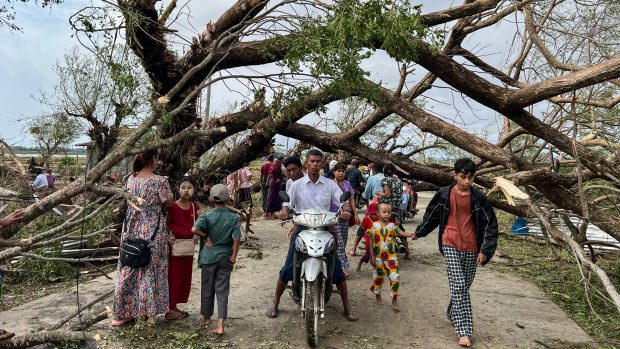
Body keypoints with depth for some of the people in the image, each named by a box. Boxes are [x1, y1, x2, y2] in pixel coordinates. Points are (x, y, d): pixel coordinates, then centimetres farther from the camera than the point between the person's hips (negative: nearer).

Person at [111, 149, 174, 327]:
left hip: (132, 229, 5)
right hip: (153, 230, -5)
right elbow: (168, 203, -6)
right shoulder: (159, 180, -14)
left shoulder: (130, 179, 1)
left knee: (129, 270, 13)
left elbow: (132, 201, 10)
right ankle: (145, 311, 16)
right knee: (151, 270, 8)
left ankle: (122, 313, 21)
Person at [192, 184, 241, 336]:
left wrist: (206, 236, -7)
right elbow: (237, 238, -14)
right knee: (222, 291, 4)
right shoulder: (234, 218, -7)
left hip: (208, 257, 0)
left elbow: (194, 229, -25)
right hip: (225, 258, 0)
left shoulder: (207, 216, -8)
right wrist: (233, 257, -5)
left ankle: (206, 318, 34)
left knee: (207, 289, 17)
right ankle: (220, 325, -2)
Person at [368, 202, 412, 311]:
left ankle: (394, 300, 9)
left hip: (391, 257, 1)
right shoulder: (374, 226, -5)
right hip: (378, 257, -1)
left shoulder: (392, 226, -2)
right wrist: (372, 255, -7)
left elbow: (401, 233, -18)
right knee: (378, 277, 15)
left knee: (395, 278, -5)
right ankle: (377, 296, 38)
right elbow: (371, 241, -3)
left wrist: (410, 234, -39)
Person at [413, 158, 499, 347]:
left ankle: (452, 313, 37)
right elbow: (431, 215, 10)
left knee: (465, 286, 12)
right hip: (451, 244, -2)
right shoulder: (444, 194, -5)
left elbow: (490, 224, -1)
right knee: (458, 286, -9)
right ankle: (464, 331, -5)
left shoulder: (478, 197, -4)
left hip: (471, 247, 2)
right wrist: (419, 232, 20)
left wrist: (485, 250, -7)